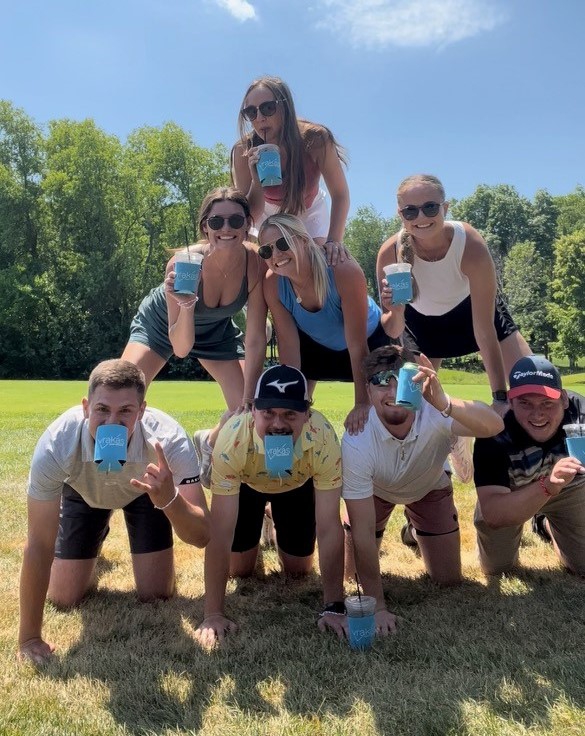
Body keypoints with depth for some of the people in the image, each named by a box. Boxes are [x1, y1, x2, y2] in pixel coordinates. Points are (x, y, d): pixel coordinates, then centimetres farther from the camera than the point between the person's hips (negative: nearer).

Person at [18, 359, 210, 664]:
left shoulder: (170, 441, -42)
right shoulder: (56, 446, -40)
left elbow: (201, 536, -40)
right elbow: (39, 545, -31)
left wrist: (169, 499, -63)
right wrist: (29, 638, -25)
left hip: (147, 489, 0)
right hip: (84, 491, 1)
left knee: (155, 594, -4)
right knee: (64, 598, 1)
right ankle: (96, 539, 31)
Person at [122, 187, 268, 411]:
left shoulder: (256, 264, -30)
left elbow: (255, 340, -23)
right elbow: (180, 348, -33)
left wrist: (249, 400, -27)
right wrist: (186, 305, -52)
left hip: (217, 329, 3)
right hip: (162, 323, -2)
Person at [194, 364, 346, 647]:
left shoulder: (324, 438, -41)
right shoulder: (232, 438, -43)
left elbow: (329, 527, -34)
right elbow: (221, 529, -38)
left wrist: (334, 607, -32)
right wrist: (213, 614, -36)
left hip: (298, 484, 1)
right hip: (245, 483, 0)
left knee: (298, 570, 7)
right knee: (240, 570, 3)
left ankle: (280, 533, 37)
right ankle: (255, 537, 34)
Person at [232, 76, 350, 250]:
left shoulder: (315, 139, -30)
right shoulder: (244, 151, -27)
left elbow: (340, 195, -24)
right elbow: (250, 216, -25)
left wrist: (333, 241, -36)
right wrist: (257, 180, -42)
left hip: (309, 211, 0)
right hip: (270, 213, 0)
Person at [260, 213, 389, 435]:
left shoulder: (344, 271, -39)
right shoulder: (272, 284, -27)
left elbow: (357, 345, -33)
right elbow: (288, 344, -19)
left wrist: (362, 403, -27)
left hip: (371, 340, -2)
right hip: (315, 345, 3)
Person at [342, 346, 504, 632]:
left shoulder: (433, 413, -39)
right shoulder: (356, 442, -40)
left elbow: (494, 426, -59)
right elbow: (362, 532, -34)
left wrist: (445, 403, -77)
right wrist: (377, 607, -31)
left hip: (429, 488, 1)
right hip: (375, 491, 0)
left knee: (448, 578, 3)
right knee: (348, 571, 3)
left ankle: (414, 531, 33)